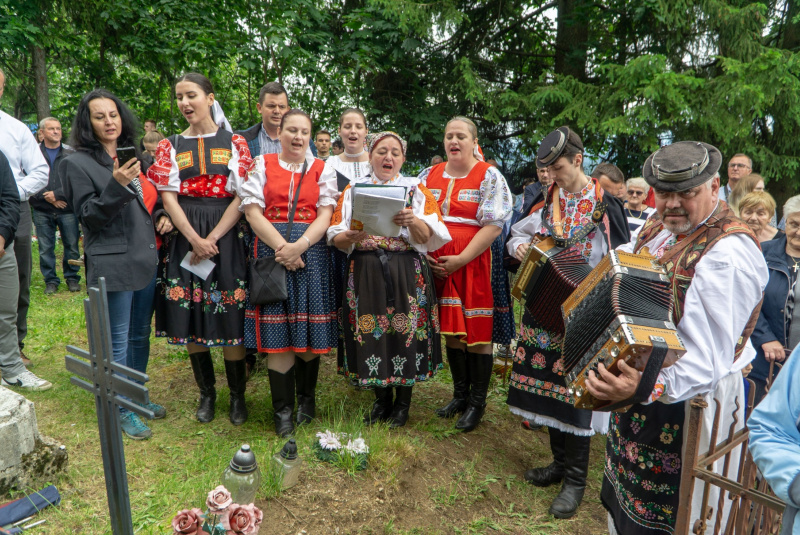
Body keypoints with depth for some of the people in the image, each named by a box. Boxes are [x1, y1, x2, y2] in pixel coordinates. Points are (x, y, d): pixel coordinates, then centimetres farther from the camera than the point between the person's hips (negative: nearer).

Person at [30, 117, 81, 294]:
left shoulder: (71, 153, 2)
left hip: (68, 209, 0)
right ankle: (51, 281, 18)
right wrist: (47, 198, -9)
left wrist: (57, 194, -11)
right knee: (45, 248, 6)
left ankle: (72, 278, 21)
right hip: (42, 211, 0)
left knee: (72, 246, 5)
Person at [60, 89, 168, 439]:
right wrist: (116, 185, -24)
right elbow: (87, 215, -11)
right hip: (112, 264, -6)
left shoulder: (132, 156, 14)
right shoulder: (77, 163, -5)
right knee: (117, 341, 1)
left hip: (146, 259, 6)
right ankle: (123, 410, 15)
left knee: (140, 334, 16)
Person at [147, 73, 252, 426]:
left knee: (230, 317, -2)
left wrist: (212, 239, -13)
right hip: (184, 236, 2)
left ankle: (238, 395, 14)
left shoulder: (234, 143, 4)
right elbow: (168, 198, 1)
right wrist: (195, 240, -13)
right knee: (191, 317, 4)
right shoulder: (171, 146, 10)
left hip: (226, 236, -2)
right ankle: (206, 393, 22)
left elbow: (241, 197, -4)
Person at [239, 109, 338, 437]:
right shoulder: (261, 165, 9)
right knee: (277, 329, -2)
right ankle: (283, 409, 9)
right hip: (271, 251, 0)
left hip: (311, 252, 1)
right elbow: (252, 211, -1)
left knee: (308, 327, 2)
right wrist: (281, 246, -14)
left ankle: (307, 399, 22)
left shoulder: (322, 170, 11)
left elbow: (325, 216, 1)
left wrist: (299, 245, -15)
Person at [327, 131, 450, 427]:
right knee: (371, 332, 4)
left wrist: (413, 221, -25)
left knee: (404, 330, 0)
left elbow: (427, 238, -5)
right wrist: (350, 237, -18)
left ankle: (403, 401, 20)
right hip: (366, 272, 1)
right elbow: (335, 237, 4)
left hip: (407, 274, -1)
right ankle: (382, 398, 25)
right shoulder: (353, 189, 11)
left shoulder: (415, 188, 7)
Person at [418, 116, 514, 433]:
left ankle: (477, 402, 14)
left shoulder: (489, 177, -2)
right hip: (438, 265, 5)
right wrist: (426, 253, -3)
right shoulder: (430, 175, 13)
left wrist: (460, 260, -17)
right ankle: (460, 394, 26)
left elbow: (494, 226, -11)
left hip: (474, 263, -4)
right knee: (451, 329, 11)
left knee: (476, 333, 0)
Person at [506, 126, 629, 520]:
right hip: (545, 306, 5)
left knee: (575, 387, -1)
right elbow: (519, 233, 18)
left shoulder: (604, 203, -7)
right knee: (548, 379, 11)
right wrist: (521, 247, -5)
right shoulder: (547, 199, 7)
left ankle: (575, 479, 14)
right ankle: (560, 461, 30)